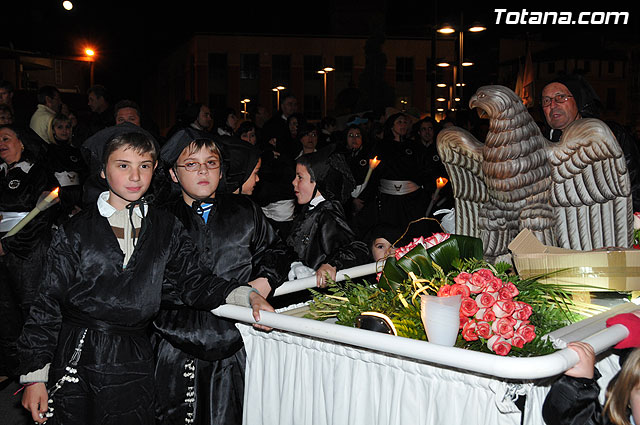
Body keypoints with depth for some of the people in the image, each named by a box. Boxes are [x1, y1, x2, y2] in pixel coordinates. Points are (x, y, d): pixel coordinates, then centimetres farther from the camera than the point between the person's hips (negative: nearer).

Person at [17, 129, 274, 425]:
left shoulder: (168, 230, 5)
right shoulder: (76, 231, -1)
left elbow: (192, 281, 2)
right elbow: (48, 303, 0)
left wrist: (247, 295, -14)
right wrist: (34, 376, -3)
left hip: (135, 365, 2)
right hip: (77, 360, -1)